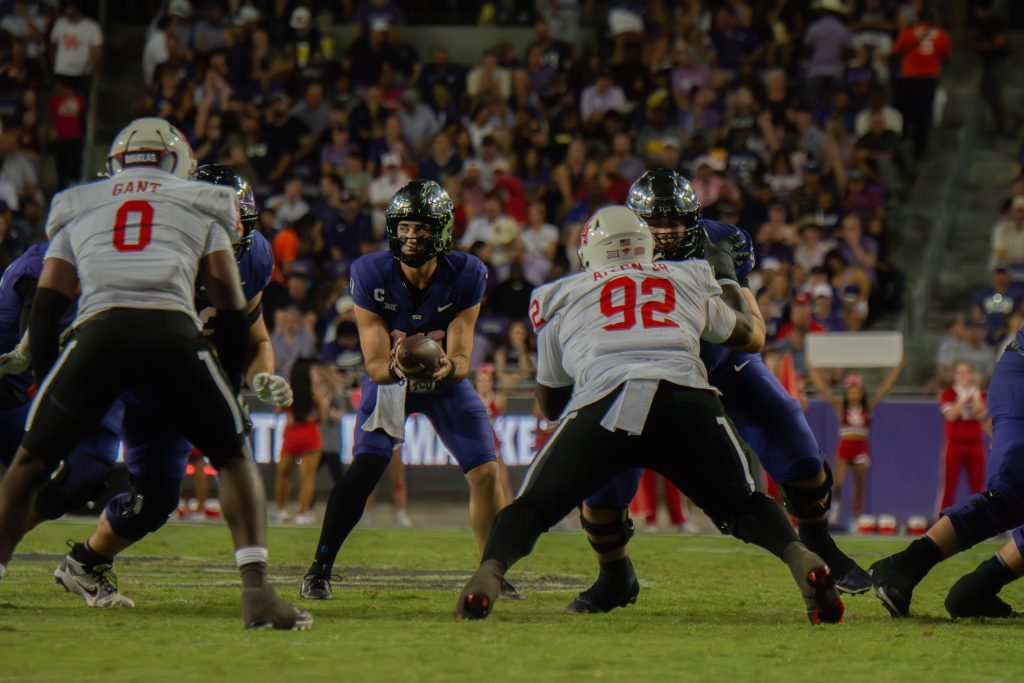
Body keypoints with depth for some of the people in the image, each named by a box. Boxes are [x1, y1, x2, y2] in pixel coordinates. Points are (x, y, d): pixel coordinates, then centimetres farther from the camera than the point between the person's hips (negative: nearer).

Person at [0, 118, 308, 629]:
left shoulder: (77, 208, 31)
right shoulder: (202, 206, 27)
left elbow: (46, 305, 23)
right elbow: (230, 307, 20)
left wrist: (46, 385, 28)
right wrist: (229, 389, 28)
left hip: (97, 331, 1)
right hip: (172, 330, -1)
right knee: (234, 457, 15)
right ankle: (256, 591, 0)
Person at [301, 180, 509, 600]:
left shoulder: (465, 276, -22)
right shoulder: (372, 276, -24)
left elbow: (461, 360, -23)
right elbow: (375, 366, -24)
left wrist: (445, 367, -47)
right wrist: (397, 367, -48)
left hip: (445, 381, 2)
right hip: (389, 378, -2)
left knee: (486, 473, -9)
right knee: (365, 467, -21)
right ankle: (320, 568, -13)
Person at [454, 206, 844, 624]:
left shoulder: (563, 296, 28)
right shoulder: (690, 279, 30)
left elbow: (550, 404, 33)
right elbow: (748, 336, 47)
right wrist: (728, 280, 63)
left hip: (604, 401, -1)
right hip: (687, 398, 1)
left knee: (532, 506, 12)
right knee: (742, 505, 19)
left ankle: (490, 571, -18)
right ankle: (801, 559, -10)